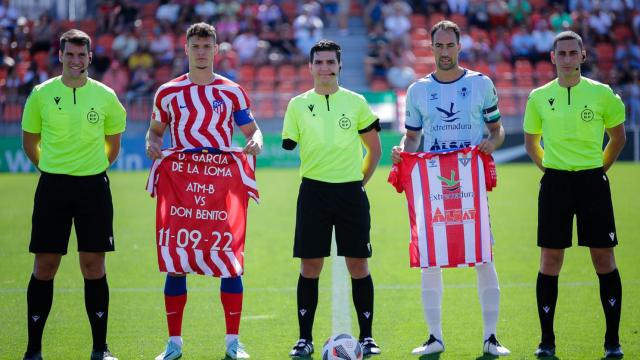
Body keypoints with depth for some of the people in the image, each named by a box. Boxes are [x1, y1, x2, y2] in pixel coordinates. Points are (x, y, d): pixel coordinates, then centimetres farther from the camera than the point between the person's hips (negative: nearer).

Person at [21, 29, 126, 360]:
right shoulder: (41, 94, -1)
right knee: (44, 266, 0)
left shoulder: (105, 96, 2)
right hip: (53, 185, 0)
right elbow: (30, 141, 11)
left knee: (94, 266, 2)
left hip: (93, 186, 1)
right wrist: (50, 168, 11)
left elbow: (113, 142, 16)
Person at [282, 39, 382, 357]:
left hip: (351, 191, 0)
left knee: (357, 264, 0)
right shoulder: (298, 105, 5)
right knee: (310, 265, 0)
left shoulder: (356, 102, 5)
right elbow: (287, 149, 8)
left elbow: (374, 149, 12)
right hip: (313, 191, 0)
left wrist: (360, 181, 8)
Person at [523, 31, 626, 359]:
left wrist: (599, 167, 8)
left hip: (592, 182, -1)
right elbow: (531, 141, 17)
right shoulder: (539, 97, 4)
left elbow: (617, 137, 13)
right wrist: (548, 168, 7)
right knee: (550, 261, 0)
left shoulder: (601, 94, 0)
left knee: (604, 259, -1)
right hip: (555, 183, 1)